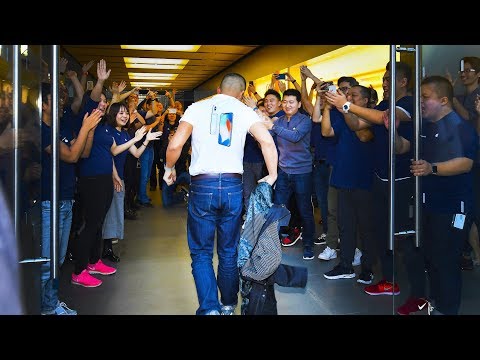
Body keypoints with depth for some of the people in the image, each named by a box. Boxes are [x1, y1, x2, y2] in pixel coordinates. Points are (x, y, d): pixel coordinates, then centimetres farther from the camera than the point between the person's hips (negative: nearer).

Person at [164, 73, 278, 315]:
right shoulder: (245, 111, 6)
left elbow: (175, 145, -4)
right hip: (232, 186, 1)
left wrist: (169, 169, 14)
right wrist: (272, 175, 0)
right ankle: (228, 306, 27)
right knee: (229, 251, 15)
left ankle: (209, 308, -3)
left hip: (202, 186, -1)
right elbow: (267, 142, -9)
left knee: (201, 252, 9)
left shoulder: (197, 108, 4)